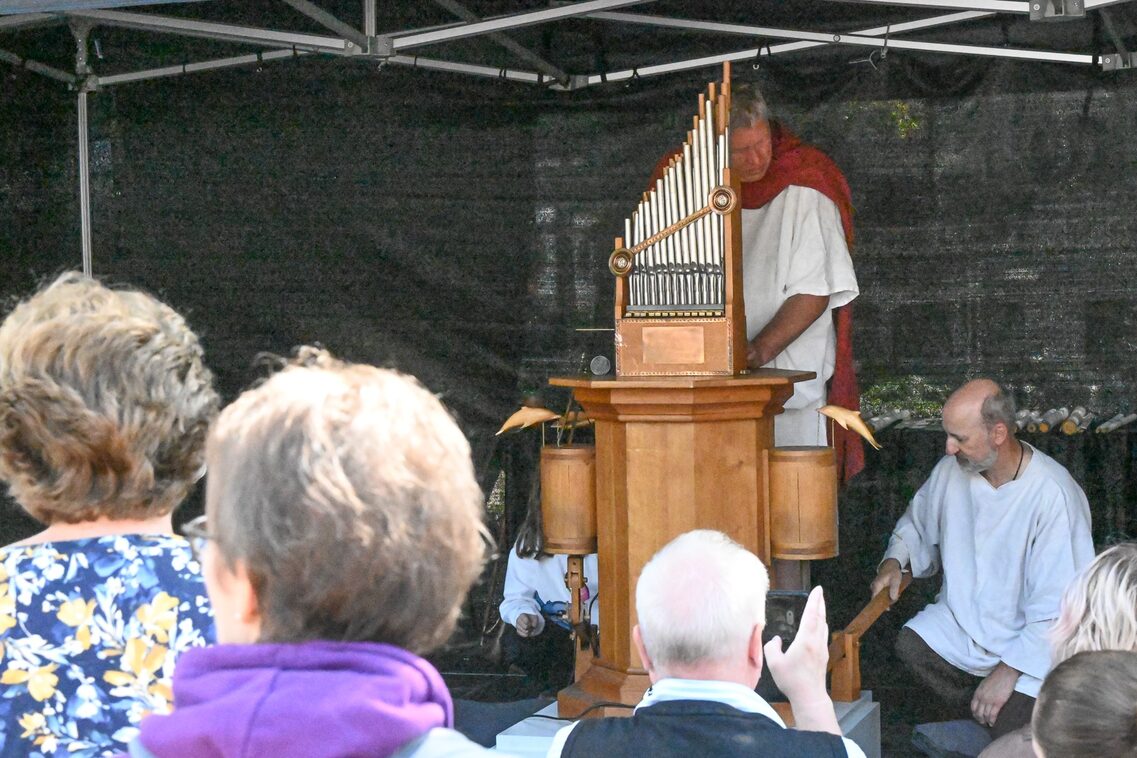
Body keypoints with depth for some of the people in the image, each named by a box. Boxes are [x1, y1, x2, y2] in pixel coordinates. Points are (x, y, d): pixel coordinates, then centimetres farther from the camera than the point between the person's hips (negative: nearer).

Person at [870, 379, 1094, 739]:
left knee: (1012, 737, -24)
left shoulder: (1053, 495, -21)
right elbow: (916, 522, 20)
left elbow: (1059, 606, -20)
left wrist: (1008, 670, -22)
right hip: (960, 622, 5)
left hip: (1028, 641, -5)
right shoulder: (952, 469, -3)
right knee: (909, 646, -25)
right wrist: (893, 561, -1)